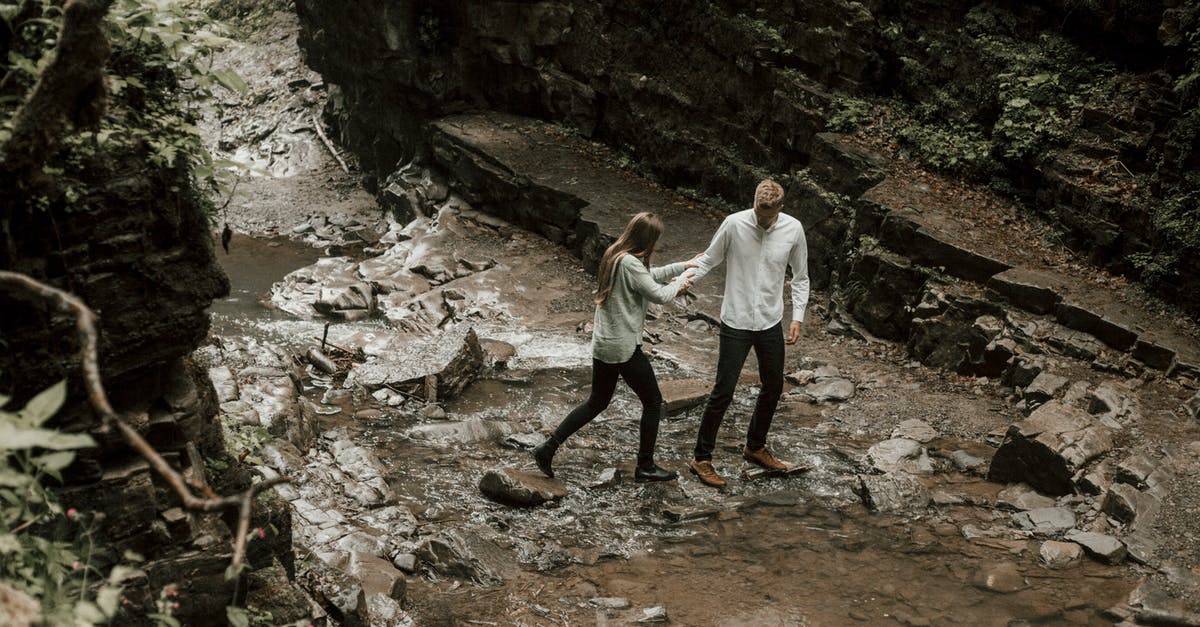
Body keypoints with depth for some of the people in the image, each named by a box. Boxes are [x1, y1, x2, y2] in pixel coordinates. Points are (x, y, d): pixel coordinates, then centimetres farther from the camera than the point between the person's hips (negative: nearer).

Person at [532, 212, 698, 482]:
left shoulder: (614, 255, 8)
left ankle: (547, 448, 14)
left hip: (602, 345, 9)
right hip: (624, 347, -9)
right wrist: (679, 283, 1)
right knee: (653, 401, 8)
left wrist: (684, 265, 23)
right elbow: (659, 294, -18)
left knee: (596, 403, 19)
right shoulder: (630, 263, -22)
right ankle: (645, 466, 16)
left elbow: (650, 275, 22)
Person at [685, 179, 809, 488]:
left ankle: (755, 447, 39)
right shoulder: (734, 224, -15)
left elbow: (800, 276, 5)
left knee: (773, 388, 17)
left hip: (771, 323, 4)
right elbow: (709, 259, -3)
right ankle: (701, 459, 9)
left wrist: (797, 316, -1)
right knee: (723, 392, -4)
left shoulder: (793, 229, -7)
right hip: (736, 323, -4)